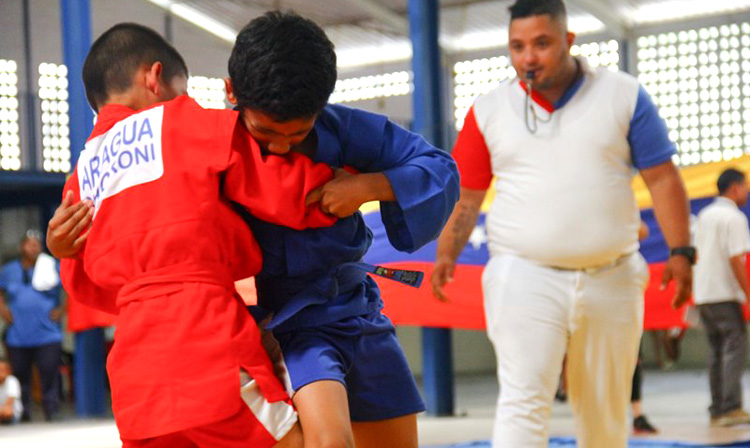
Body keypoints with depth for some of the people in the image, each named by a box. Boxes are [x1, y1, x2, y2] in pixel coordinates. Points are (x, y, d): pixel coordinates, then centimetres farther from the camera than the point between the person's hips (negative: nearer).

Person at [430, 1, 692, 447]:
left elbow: (662, 178, 4)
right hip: (523, 276, -1)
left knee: (606, 410, 10)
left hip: (612, 280, 1)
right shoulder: (488, 110, 6)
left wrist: (681, 252, -4)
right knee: (524, 402, -14)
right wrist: (447, 253, -3)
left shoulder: (624, 95, 4)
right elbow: (466, 194, 12)